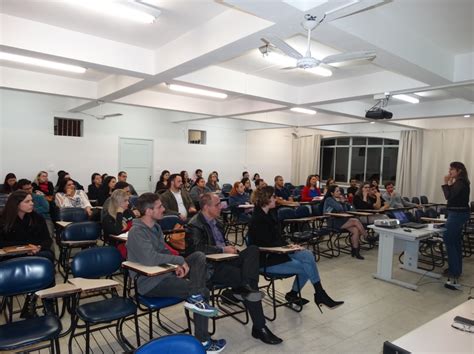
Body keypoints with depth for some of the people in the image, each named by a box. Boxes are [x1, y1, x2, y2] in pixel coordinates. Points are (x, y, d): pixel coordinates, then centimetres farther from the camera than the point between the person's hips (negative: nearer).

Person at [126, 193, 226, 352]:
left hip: (164, 272, 9)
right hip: (150, 283, -9)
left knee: (199, 257, -10)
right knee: (203, 292, -14)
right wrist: (179, 260, -23)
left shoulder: (155, 226, 9)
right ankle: (203, 341, -2)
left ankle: (195, 297, -17)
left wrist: (176, 265, -5)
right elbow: (151, 259, -34)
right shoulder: (137, 232, -21)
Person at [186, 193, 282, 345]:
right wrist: (223, 249, -19)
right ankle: (259, 328, -8)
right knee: (246, 280, -20)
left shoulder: (215, 221, 17)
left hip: (223, 259, 8)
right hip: (211, 268, -8)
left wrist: (230, 248, 2)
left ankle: (245, 287, -29)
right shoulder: (195, 225, -10)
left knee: (253, 249, -14)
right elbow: (198, 248, -25)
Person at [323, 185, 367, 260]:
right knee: (356, 221, -22)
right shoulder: (329, 200, -5)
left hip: (341, 220, 8)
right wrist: (340, 202, 3)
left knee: (355, 230, -19)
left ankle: (355, 251, -16)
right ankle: (367, 238, -4)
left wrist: (343, 202, 4)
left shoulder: (338, 199, 20)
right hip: (333, 222, -8)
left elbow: (346, 210, 16)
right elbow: (339, 208, -17)